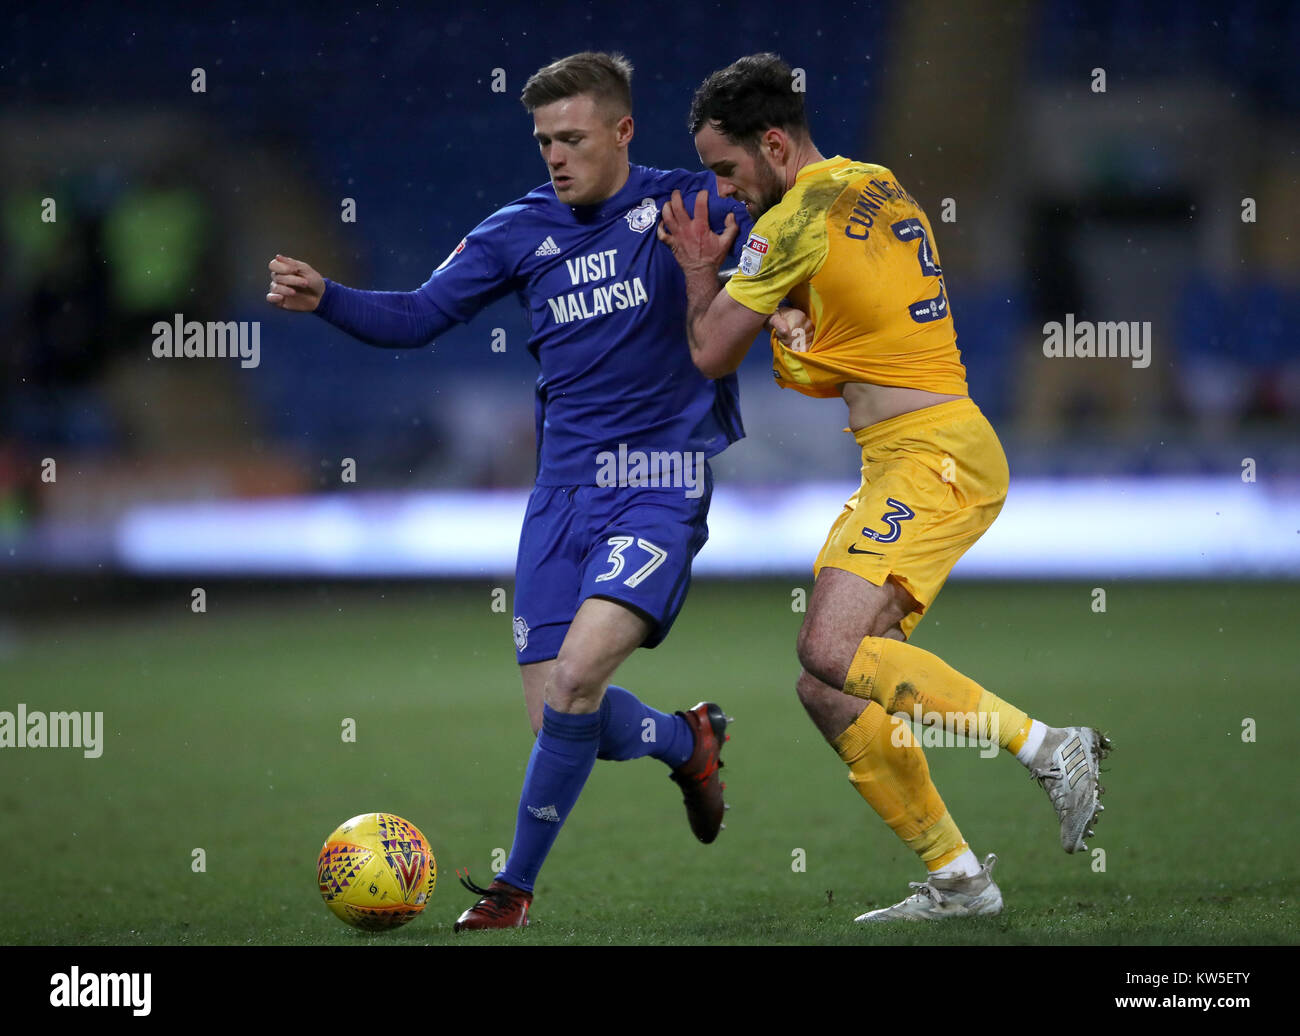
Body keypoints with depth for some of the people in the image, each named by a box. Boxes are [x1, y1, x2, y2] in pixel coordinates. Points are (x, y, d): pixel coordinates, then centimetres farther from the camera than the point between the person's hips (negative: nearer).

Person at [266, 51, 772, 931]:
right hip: (566, 489, 5)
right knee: (560, 715, 0)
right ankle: (687, 741, 33)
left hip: (663, 487, -5)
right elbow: (419, 316, 5)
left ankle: (518, 884, -6)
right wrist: (324, 299, -12)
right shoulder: (522, 231, 7)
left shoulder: (689, 205, -2)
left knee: (577, 675, -22)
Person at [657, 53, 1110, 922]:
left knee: (831, 653, -23)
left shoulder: (797, 219, -10)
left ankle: (1050, 748, -19)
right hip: (905, 463, 10)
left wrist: (699, 271, 15)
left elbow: (713, 356, -4)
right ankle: (955, 879, 5)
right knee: (826, 691, 5)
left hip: (931, 458, -10)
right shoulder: (880, 189, 17)